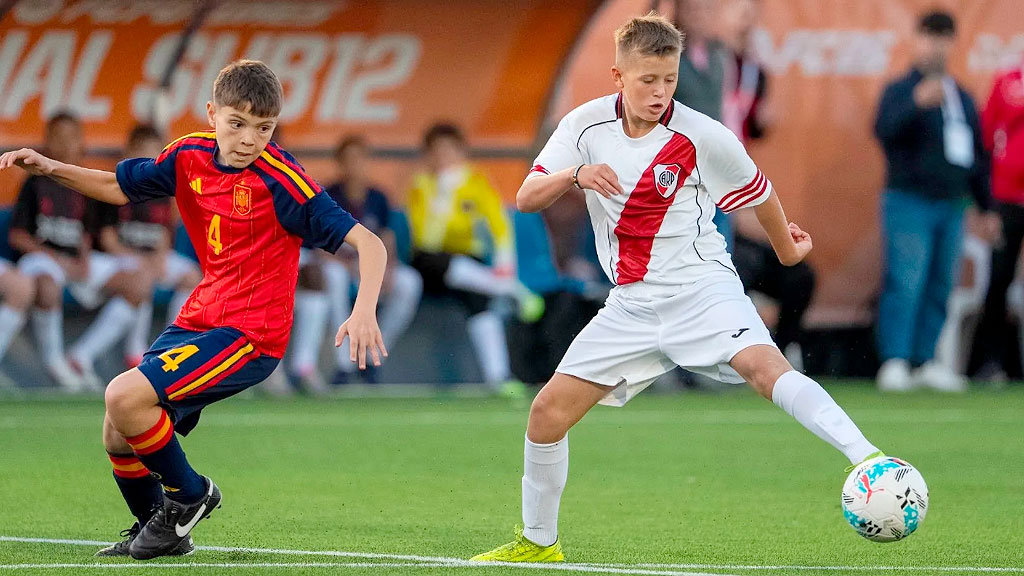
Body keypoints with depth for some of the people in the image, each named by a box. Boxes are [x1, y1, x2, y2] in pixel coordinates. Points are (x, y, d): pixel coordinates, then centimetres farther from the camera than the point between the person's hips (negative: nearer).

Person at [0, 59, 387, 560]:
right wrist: (52, 169, 3)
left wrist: (364, 312, -36)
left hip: (251, 333, -7)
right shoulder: (190, 156, 0)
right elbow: (119, 188, 18)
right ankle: (155, 529, 32)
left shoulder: (278, 180, -19)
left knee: (125, 397, -23)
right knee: (118, 437, 6)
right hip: (198, 319, 7)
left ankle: (189, 495, 1)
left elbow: (368, 243, -20)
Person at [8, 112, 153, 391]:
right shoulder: (37, 183, 0)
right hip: (40, 256, -6)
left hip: (76, 260, 6)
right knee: (47, 288, -42)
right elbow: (17, 235, -5)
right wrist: (56, 259, -15)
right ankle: (53, 359, -14)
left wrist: (84, 260, -5)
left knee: (140, 282, -9)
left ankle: (81, 357, -9)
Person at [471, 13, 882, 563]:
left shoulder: (703, 137, -10)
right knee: (548, 410, 0)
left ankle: (867, 460, -44)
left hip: (700, 286, -4)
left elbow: (760, 193, 8)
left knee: (764, 366, -32)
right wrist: (575, 174, -23)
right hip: (631, 304, 4)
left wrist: (788, 248, 23)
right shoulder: (587, 125, 0)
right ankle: (538, 540, 19)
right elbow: (526, 198, -4)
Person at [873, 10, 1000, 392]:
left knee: (941, 286, 6)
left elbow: (977, 156, 23)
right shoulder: (900, 90, -1)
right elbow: (885, 129, -20)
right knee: (905, 283, -13)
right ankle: (894, 362, -14)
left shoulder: (962, 99, 18)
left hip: (950, 206, 6)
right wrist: (918, 102, -35)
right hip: (909, 201, -6)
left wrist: (986, 207, 21)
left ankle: (926, 361, 12)